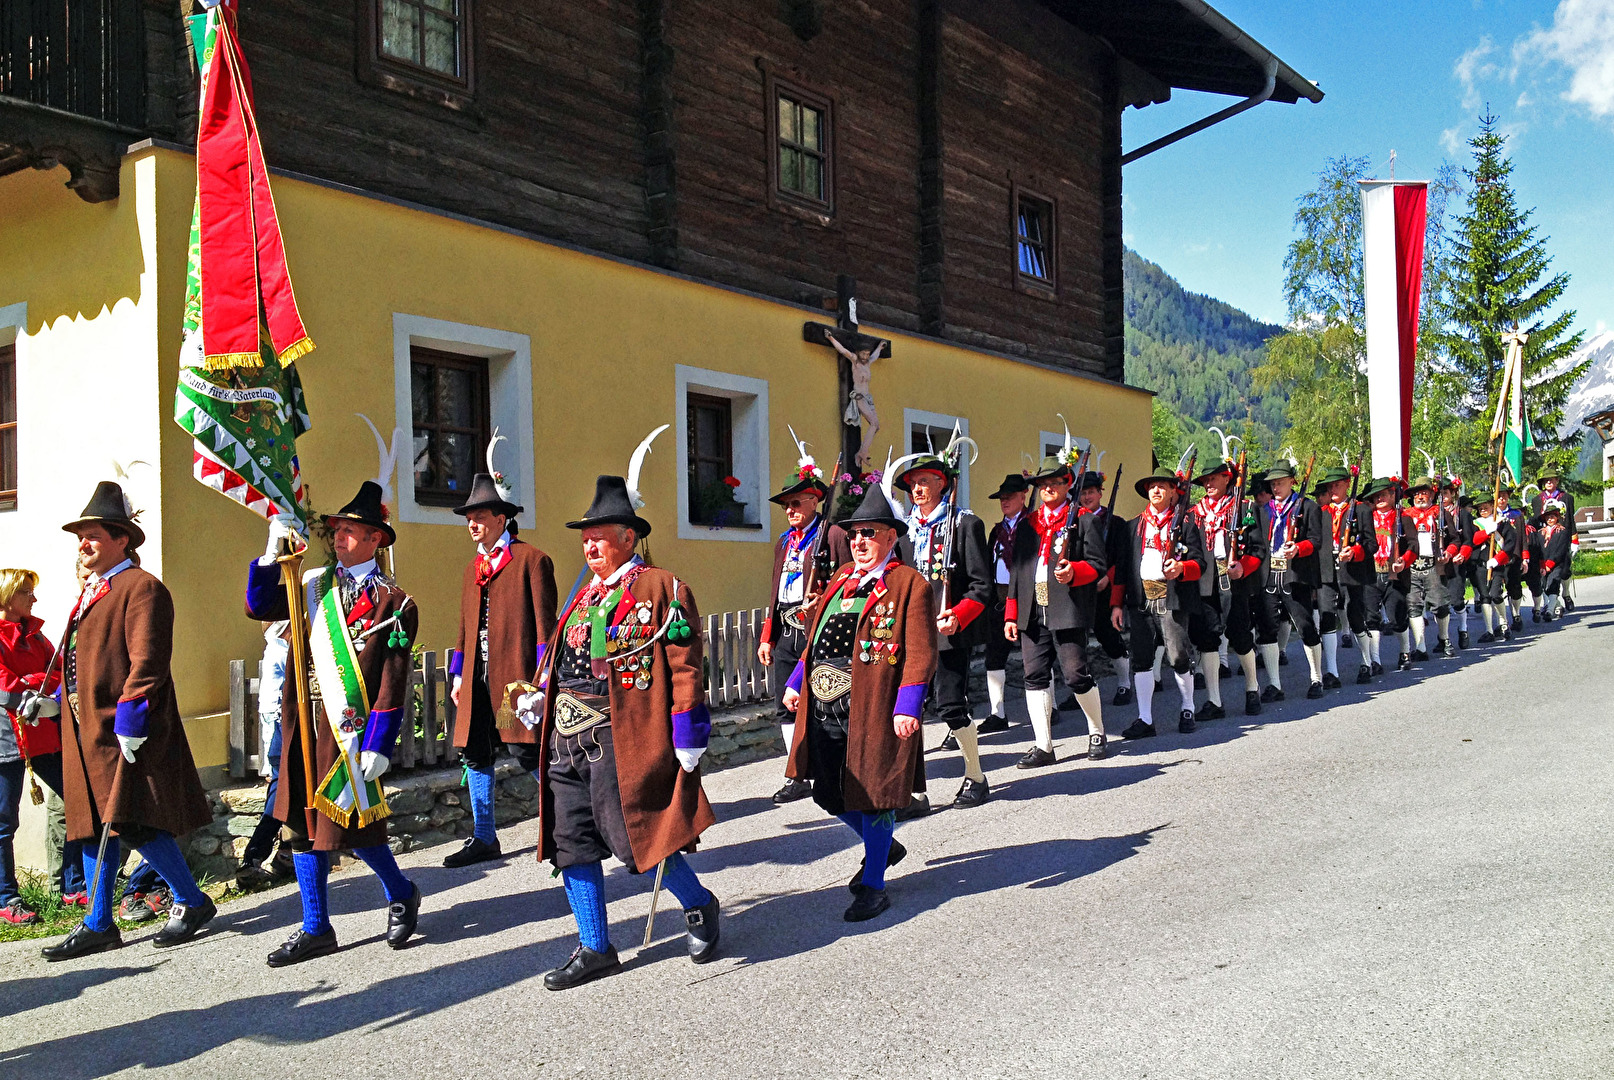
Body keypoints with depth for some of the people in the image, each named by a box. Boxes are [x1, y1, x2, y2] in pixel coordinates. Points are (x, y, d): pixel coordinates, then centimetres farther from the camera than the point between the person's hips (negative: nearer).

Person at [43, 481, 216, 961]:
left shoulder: (141, 587, -11)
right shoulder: (92, 590, 19)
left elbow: (147, 662, -19)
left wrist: (130, 720, -23)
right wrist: (63, 697, 20)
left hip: (126, 735, -9)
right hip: (88, 732, 9)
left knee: (134, 825, -9)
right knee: (97, 825, 11)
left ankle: (191, 903, 6)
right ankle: (99, 925, 19)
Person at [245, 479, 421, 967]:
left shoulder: (393, 601, -4)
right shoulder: (314, 585, 12)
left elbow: (393, 682, -8)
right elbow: (258, 607, 6)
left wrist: (377, 745, -13)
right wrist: (274, 553, -4)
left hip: (351, 728, -5)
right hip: (304, 725, 5)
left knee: (352, 822, -3)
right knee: (304, 822, 9)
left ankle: (401, 894, 24)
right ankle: (315, 929, 20)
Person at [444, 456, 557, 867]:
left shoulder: (532, 560, -3)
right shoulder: (473, 567, 18)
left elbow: (544, 619, -7)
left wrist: (542, 675, -12)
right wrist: (459, 674, 17)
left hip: (515, 675, -7)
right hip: (477, 677, 7)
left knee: (528, 753, -9)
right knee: (476, 755, 9)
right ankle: (484, 839, 20)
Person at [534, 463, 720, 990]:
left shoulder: (660, 588, -6)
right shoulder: (585, 596, 19)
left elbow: (684, 665, -10)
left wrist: (687, 735, -14)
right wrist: (539, 702, 16)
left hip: (619, 737, -8)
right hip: (567, 736, 8)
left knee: (632, 838, -6)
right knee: (571, 843, 8)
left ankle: (700, 906, 20)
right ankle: (594, 949, 20)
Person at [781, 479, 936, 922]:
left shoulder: (909, 583, -6)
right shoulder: (842, 577, 16)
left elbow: (920, 652, -13)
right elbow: (817, 636, 22)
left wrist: (907, 706, -21)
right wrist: (797, 683, 19)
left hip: (873, 709, -7)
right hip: (824, 710, 7)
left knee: (872, 794, 2)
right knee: (830, 794, 15)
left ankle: (873, 887, 16)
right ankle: (882, 847, 40)